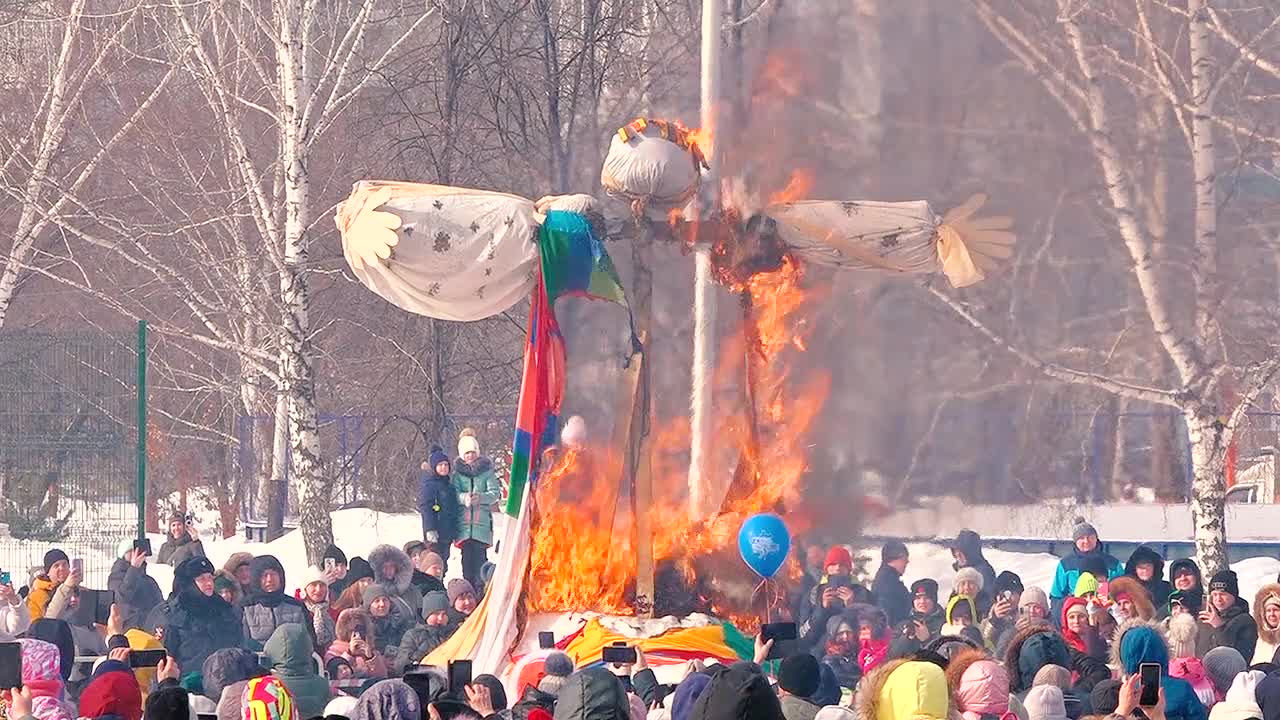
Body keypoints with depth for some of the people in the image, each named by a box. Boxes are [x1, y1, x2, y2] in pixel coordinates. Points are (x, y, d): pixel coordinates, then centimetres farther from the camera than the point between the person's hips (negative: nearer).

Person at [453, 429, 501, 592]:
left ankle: (480, 585, -9)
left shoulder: (486, 470, 7)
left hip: (482, 520, -1)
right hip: (464, 521, 1)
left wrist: (480, 497, -19)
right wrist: (464, 497, -21)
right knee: (467, 555, -2)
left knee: (480, 555, -9)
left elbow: (495, 493, 0)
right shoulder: (458, 472, 11)